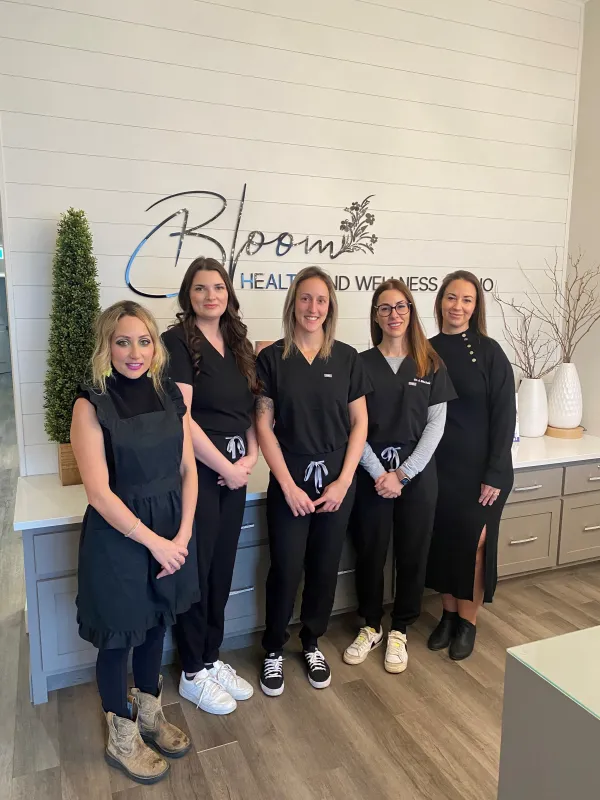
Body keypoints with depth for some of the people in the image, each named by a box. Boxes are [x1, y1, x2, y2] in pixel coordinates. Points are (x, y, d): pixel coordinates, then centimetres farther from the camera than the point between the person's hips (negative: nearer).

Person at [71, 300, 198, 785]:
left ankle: (151, 715, 44)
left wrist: (182, 535, -7)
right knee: (119, 635, 12)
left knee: (155, 624, 21)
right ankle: (122, 739, 35)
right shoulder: (92, 405, -15)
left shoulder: (171, 395, 0)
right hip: (117, 535, -5)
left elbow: (188, 470, 1)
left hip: (171, 531, 5)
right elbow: (99, 492, -17)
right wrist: (153, 541, -15)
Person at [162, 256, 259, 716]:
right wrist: (225, 466, -13)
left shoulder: (239, 344, 12)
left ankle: (212, 659, 33)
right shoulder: (177, 342, -10)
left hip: (234, 472, 7)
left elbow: (252, 411, 12)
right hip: (196, 471, -6)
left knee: (222, 569, 15)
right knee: (195, 571, 5)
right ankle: (192, 673, 24)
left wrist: (251, 458, -4)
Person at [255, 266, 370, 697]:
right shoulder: (272, 358, -3)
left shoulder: (347, 358, 2)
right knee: (285, 569, 5)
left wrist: (344, 481, -6)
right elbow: (264, 425, -5)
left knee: (324, 567, 13)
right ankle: (274, 650, 28)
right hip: (290, 482, -2)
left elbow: (359, 423, 3)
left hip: (337, 480, 2)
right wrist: (289, 485, -10)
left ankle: (312, 643, 36)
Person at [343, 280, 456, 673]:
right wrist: (381, 473, -12)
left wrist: (404, 473, -9)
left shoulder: (431, 364, 2)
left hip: (418, 471, 1)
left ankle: (400, 630, 28)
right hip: (372, 472, 0)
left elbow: (436, 423, -2)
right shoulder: (361, 364, 0)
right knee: (370, 551, 9)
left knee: (412, 552, 9)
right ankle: (371, 626, 29)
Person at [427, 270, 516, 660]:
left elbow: (504, 415, -9)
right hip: (437, 465, 3)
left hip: (479, 467, -3)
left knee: (473, 541, 6)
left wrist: (495, 473, -13)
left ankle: (468, 621, 24)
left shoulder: (489, 351, -8)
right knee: (443, 538, 12)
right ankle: (448, 614, 30)